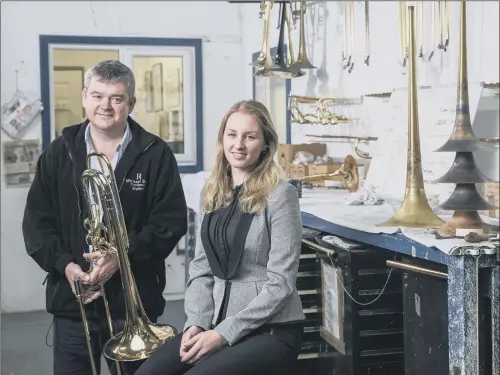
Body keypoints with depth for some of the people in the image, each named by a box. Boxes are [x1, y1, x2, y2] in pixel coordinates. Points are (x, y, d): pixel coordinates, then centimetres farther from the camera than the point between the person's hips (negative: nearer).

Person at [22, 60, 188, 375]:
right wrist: (65, 264, -11)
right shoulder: (59, 153, 7)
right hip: (71, 300, 2)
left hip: (133, 301, -2)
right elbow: (36, 221, 5)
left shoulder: (156, 155, -1)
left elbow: (172, 221, -6)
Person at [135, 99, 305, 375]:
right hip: (216, 323, 5)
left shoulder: (279, 194, -9)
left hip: (272, 330, -5)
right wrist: (196, 322, -5)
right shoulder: (212, 192, 9)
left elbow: (280, 283, -13)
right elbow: (201, 268, 10)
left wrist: (223, 333, -15)